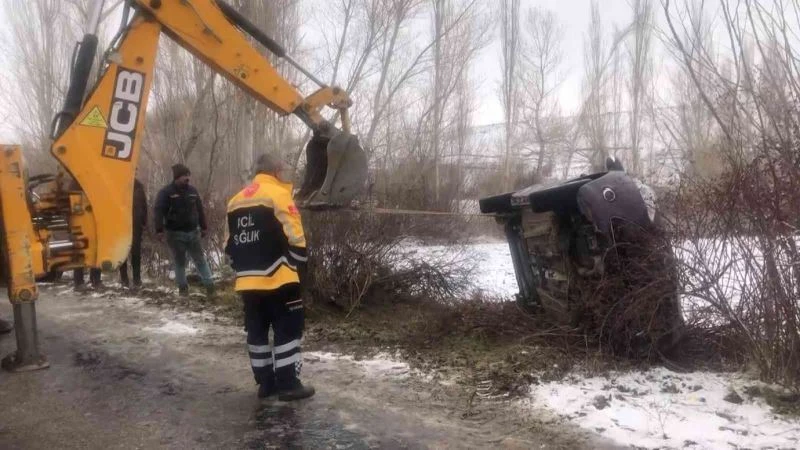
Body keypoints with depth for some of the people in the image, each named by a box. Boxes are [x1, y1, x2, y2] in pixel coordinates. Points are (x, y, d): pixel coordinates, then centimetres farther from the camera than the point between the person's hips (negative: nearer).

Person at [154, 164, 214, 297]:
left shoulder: (192, 190, 9)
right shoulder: (166, 192, -6)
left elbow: (199, 210, 16)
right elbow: (159, 211, -13)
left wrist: (203, 227, 17)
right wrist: (159, 230, -21)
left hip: (193, 232, 4)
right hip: (175, 233, -3)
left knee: (200, 259, 6)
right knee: (180, 262, 7)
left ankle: (209, 284, 8)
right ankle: (183, 287, 16)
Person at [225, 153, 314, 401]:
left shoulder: (236, 200, 15)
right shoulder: (278, 194, -7)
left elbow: (229, 244, 16)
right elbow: (294, 238, -13)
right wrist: (299, 267, -1)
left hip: (247, 281, 7)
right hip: (277, 278, -7)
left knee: (257, 331, 13)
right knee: (287, 330, 2)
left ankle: (265, 382, 20)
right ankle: (288, 384, 4)